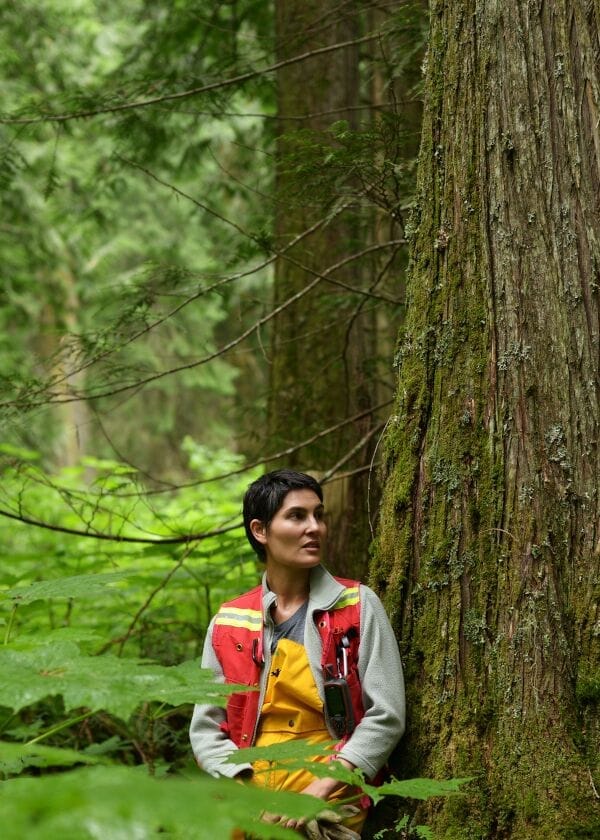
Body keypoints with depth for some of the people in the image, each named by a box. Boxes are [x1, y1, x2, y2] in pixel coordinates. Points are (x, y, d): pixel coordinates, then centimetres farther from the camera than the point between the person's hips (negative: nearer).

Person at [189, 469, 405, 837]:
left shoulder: (358, 606, 0)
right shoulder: (228, 623, 6)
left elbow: (385, 716, -4)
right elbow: (207, 728, 6)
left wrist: (318, 793, -13)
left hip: (329, 804, -2)